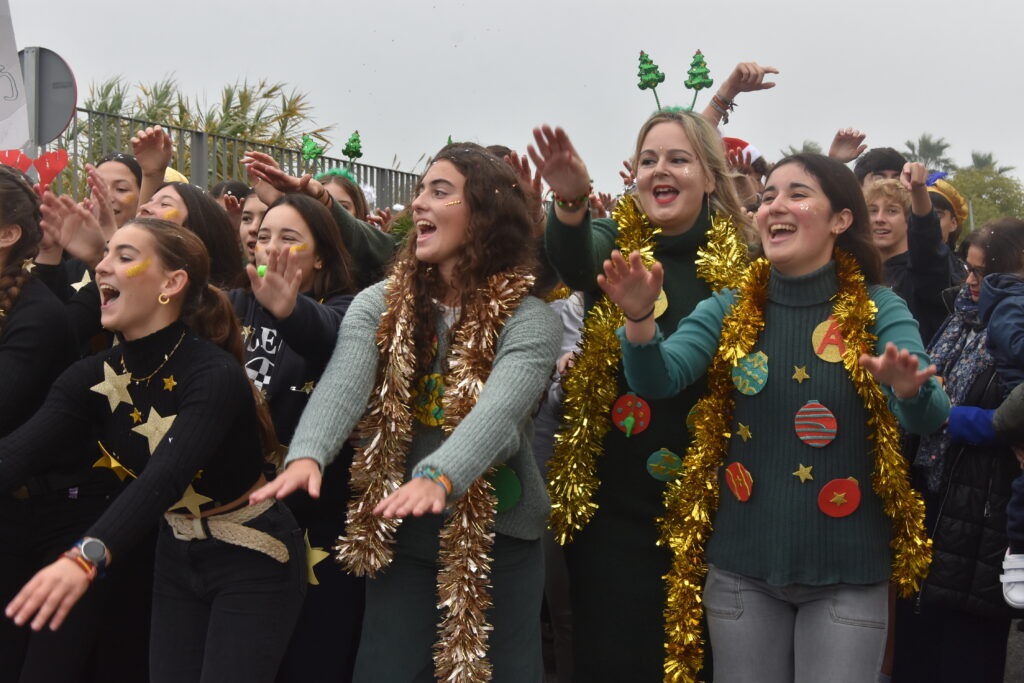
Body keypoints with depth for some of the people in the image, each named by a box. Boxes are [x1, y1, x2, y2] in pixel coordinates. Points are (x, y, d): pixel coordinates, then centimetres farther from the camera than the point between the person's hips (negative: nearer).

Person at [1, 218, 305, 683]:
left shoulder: (216, 374, -25)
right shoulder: (93, 377, -7)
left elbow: (167, 475, -40)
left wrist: (87, 557, -56)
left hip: (251, 562, -6)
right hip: (176, 559, 6)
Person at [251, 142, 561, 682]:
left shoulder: (528, 320, -12)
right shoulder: (379, 305, -2)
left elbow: (499, 410, -30)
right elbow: (344, 383, -19)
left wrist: (439, 478, -49)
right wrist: (307, 454, -40)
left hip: (499, 535, -2)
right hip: (398, 531, 2)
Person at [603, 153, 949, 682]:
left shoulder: (879, 310, -5)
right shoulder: (730, 310, 1)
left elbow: (928, 418, -18)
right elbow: (657, 379, -13)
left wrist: (909, 389, -40)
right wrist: (640, 318, -32)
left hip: (847, 572, -1)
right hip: (741, 566, 2)